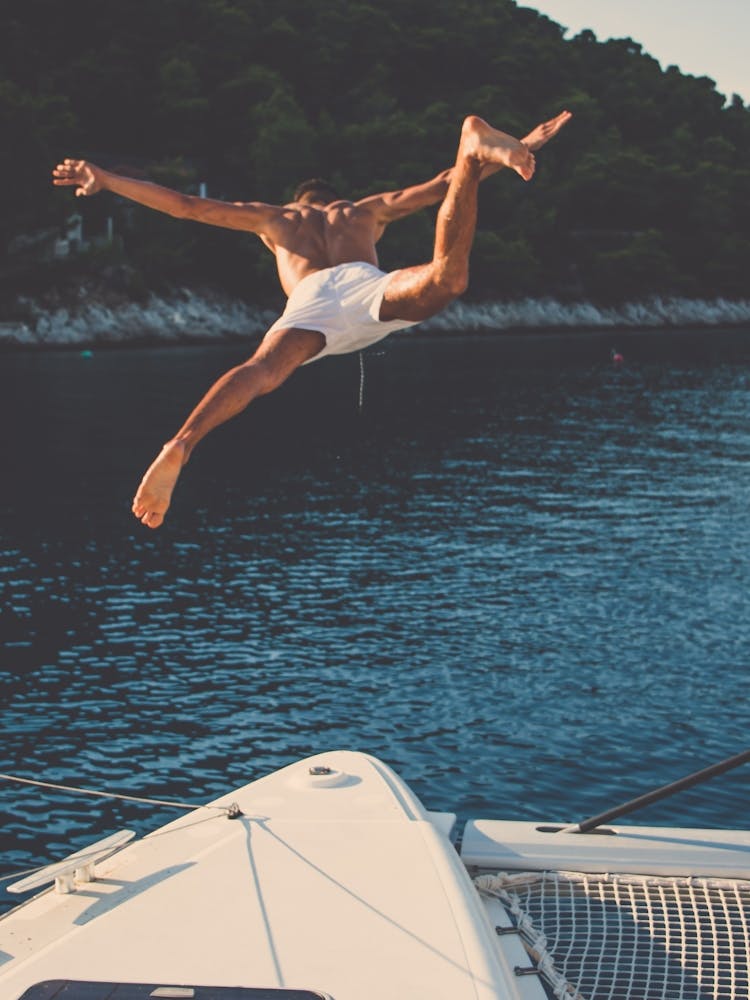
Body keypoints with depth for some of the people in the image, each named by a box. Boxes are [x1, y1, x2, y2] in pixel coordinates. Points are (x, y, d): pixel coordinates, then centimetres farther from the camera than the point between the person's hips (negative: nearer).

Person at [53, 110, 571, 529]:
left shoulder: (275, 217, 41)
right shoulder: (366, 209, 42)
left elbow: (183, 204, 38)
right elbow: (442, 186, 43)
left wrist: (104, 180, 43)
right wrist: (505, 152, 52)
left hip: (310, 301, 0)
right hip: (366, 284, 0)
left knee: (260, 371, -25)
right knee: (445, 277, -25)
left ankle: (180, 446, -49)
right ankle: (474, 145, -37)